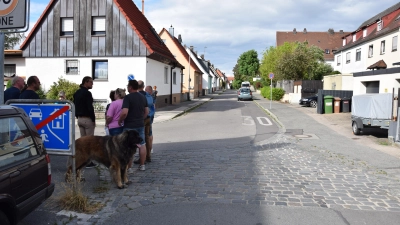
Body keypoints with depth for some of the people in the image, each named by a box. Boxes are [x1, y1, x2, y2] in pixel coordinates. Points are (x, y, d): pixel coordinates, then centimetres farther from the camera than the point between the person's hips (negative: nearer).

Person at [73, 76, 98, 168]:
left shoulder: (76, 93, 14)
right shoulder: (87, 93, -14)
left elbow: (74, 106, 17)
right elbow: (90, 107, -18)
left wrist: (77, 116, 18)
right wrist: (93, 119, -11)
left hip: (79, 119, 9)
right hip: (87, 119, -9)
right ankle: (89, 161, -1)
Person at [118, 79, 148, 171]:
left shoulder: (128, 97, -15)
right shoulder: (143, 97, 8)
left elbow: (124, 112, -25)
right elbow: (146, 111, 14)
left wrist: (120, 120, -9)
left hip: (130, 126, -6)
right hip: (141, 125, 6)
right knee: (142, 145, 13)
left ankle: (128, 168, 6)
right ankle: (142, 165, 20)